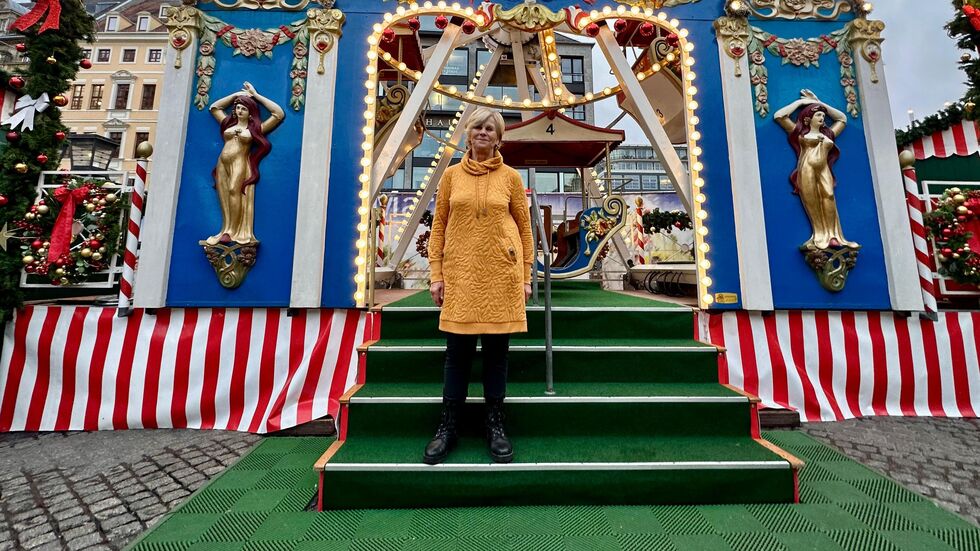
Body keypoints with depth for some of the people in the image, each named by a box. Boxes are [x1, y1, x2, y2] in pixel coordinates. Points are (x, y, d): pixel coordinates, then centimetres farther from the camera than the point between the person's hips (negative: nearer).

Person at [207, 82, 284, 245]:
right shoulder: (228, 123, 20)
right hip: (222, 164, 5)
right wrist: (236, 94, 27)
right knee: (224, 196, -4)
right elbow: (214, 107, 34)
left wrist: (256, 95, 11)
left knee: (234, 191, -24)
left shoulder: (256, 128, 5)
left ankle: (232, 231, -22)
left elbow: (279, 114, 1)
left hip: (239, 164, -5)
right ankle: (226, 230, -6)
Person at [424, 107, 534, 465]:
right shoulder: (452, 175, 10)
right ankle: (448, 428, 21)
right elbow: (438, 226, 8)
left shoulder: (510, 177, 7)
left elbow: (524, 227, 8)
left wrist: (525, 275, 3)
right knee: (458, 351, 5)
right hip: (460, 274, 1)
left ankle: (495, 426, 23)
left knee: (496, 350, 7)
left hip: (501, 274, 0)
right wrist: (436, 274, 1)